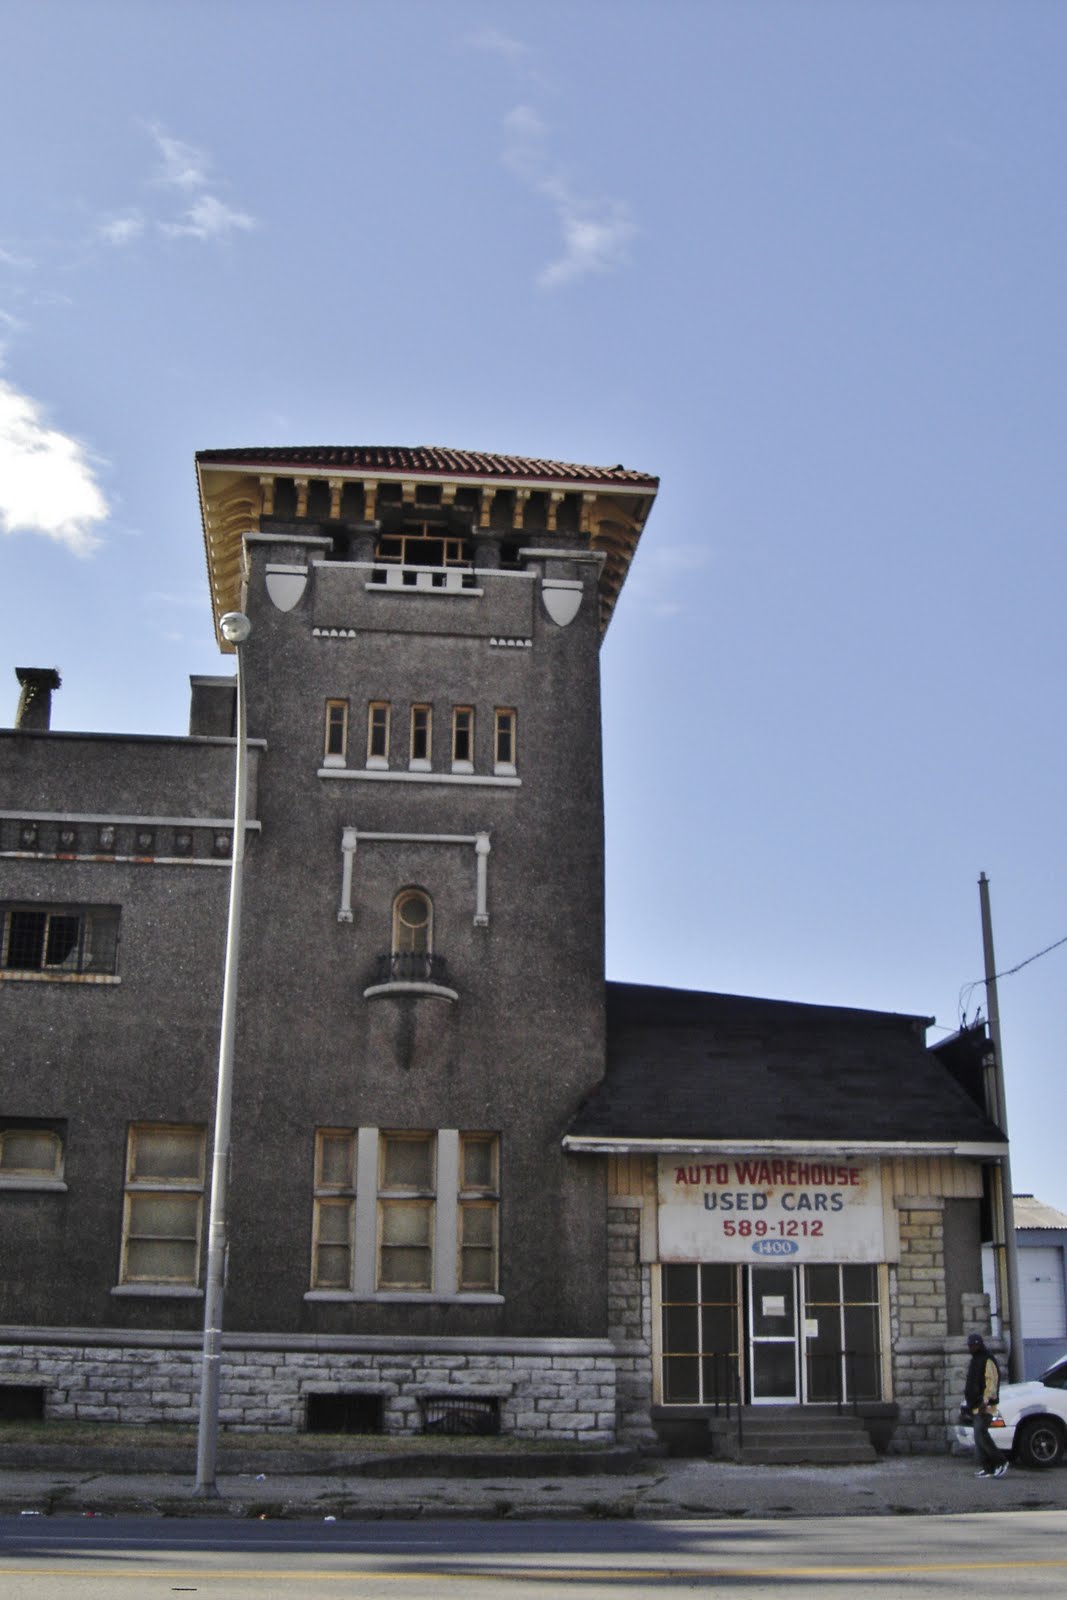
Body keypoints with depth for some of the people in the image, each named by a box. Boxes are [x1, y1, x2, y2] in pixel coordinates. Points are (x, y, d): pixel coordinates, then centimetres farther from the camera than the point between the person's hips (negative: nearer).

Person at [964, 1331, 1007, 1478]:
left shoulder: (988, 1360, -10)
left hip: (985, 1405, -10)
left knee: (981, 1434, -17)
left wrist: (985, 1401, -26)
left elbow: (991, 1382, -19)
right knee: (979, 1436, 6)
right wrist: (970, 1401, 22)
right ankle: (987, 1468, 7)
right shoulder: (975, 1361, 21)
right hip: (976, 1405, 10)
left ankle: (1000, 1462, -8)